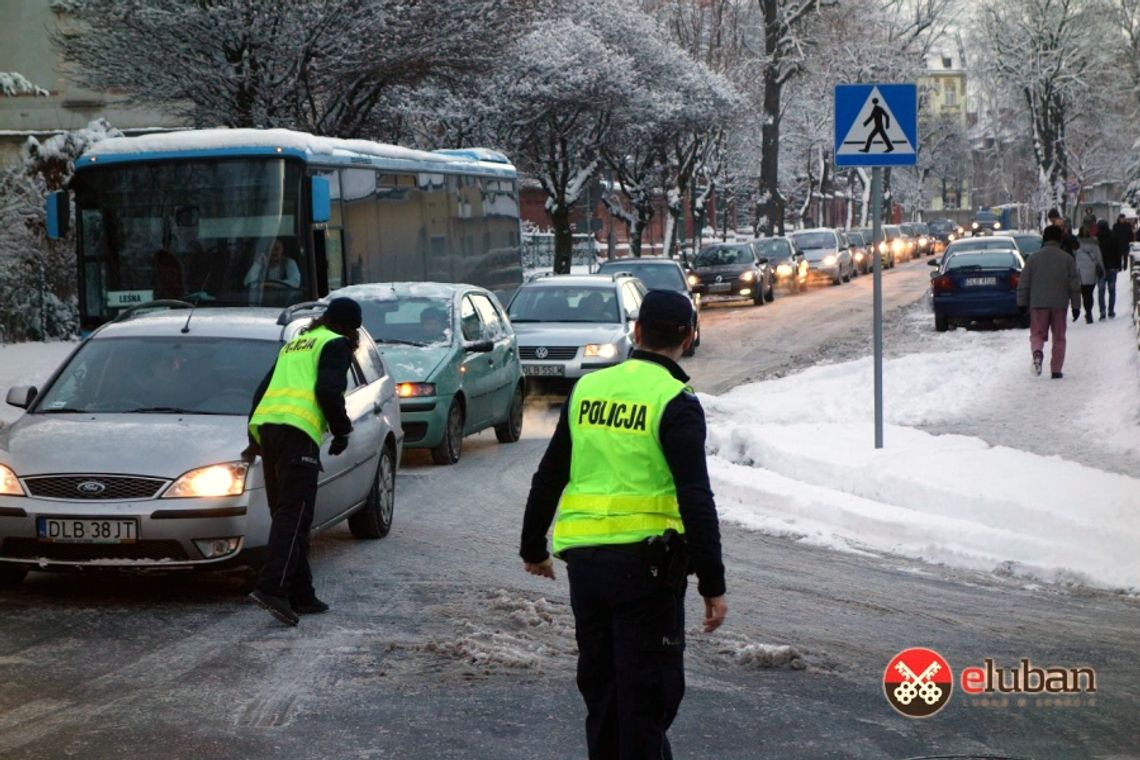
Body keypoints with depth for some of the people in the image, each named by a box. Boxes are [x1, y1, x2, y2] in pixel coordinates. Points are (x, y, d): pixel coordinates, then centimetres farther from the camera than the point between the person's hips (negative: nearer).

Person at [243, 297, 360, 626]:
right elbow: (328, 390, -8)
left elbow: (263, 390, 29)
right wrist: (341, 430, 4)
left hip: (265, 425, 8)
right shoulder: (336, 345, 7)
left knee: (286, 515, 10)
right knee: (293, 516, -12)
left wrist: (256, 440, 33)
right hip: (298, 430, -8)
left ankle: (300, 596, 12)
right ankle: (272, 588, -26)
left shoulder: (295, 344, 30)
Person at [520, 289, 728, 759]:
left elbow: (548, 477, 16)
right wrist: (713, 584, -14)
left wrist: (533, 547, 27)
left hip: (583, 560, 6)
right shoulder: (675, 402, -9)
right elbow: (695, 499, -16)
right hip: (645, 559, -6)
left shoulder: (587, 389, 9)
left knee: (600, 683, 16)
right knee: (649, 690, 1)